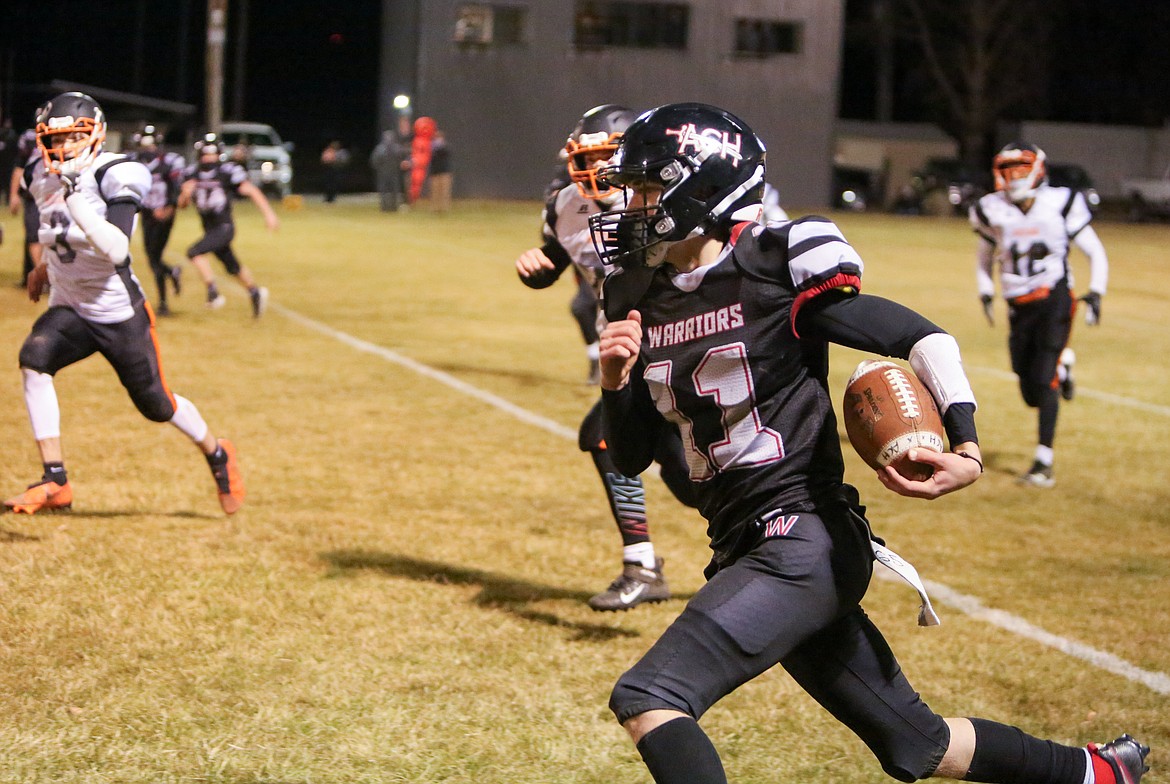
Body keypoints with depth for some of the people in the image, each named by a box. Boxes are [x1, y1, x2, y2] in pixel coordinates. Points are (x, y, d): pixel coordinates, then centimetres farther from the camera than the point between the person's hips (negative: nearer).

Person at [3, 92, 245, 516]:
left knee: (156, 405, 8)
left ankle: (217, 454, 40)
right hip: (69, 309, 5)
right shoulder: (41, 176, -2)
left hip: (120, 314, -5)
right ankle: (55, 481, -24)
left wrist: (75, 198, -41)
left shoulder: (115, 177, -21)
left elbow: (117, 250, -36)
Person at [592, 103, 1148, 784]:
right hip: (745, 550, 8)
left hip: (803, 543, -8)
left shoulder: (773, 274, -11)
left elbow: (922, 338, -10)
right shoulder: (642, 301, 9)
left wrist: (968, 451, -24)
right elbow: (631, 459, 14)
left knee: (648, 699, -21)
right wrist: (616, 384, -6)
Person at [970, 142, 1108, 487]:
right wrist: (985, 293, 7)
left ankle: (1044, 461, -11)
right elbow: (985, 259, 20)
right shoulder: (993, 212, 3)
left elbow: (1096, 253, 3)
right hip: (1019, 307, 4)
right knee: (1030, 394, 2)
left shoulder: (1060, 204, -5)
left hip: (1054, 300, -3)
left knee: (1044, 380, -15)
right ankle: (1061, 367, 37)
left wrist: (1095, 294, -8)